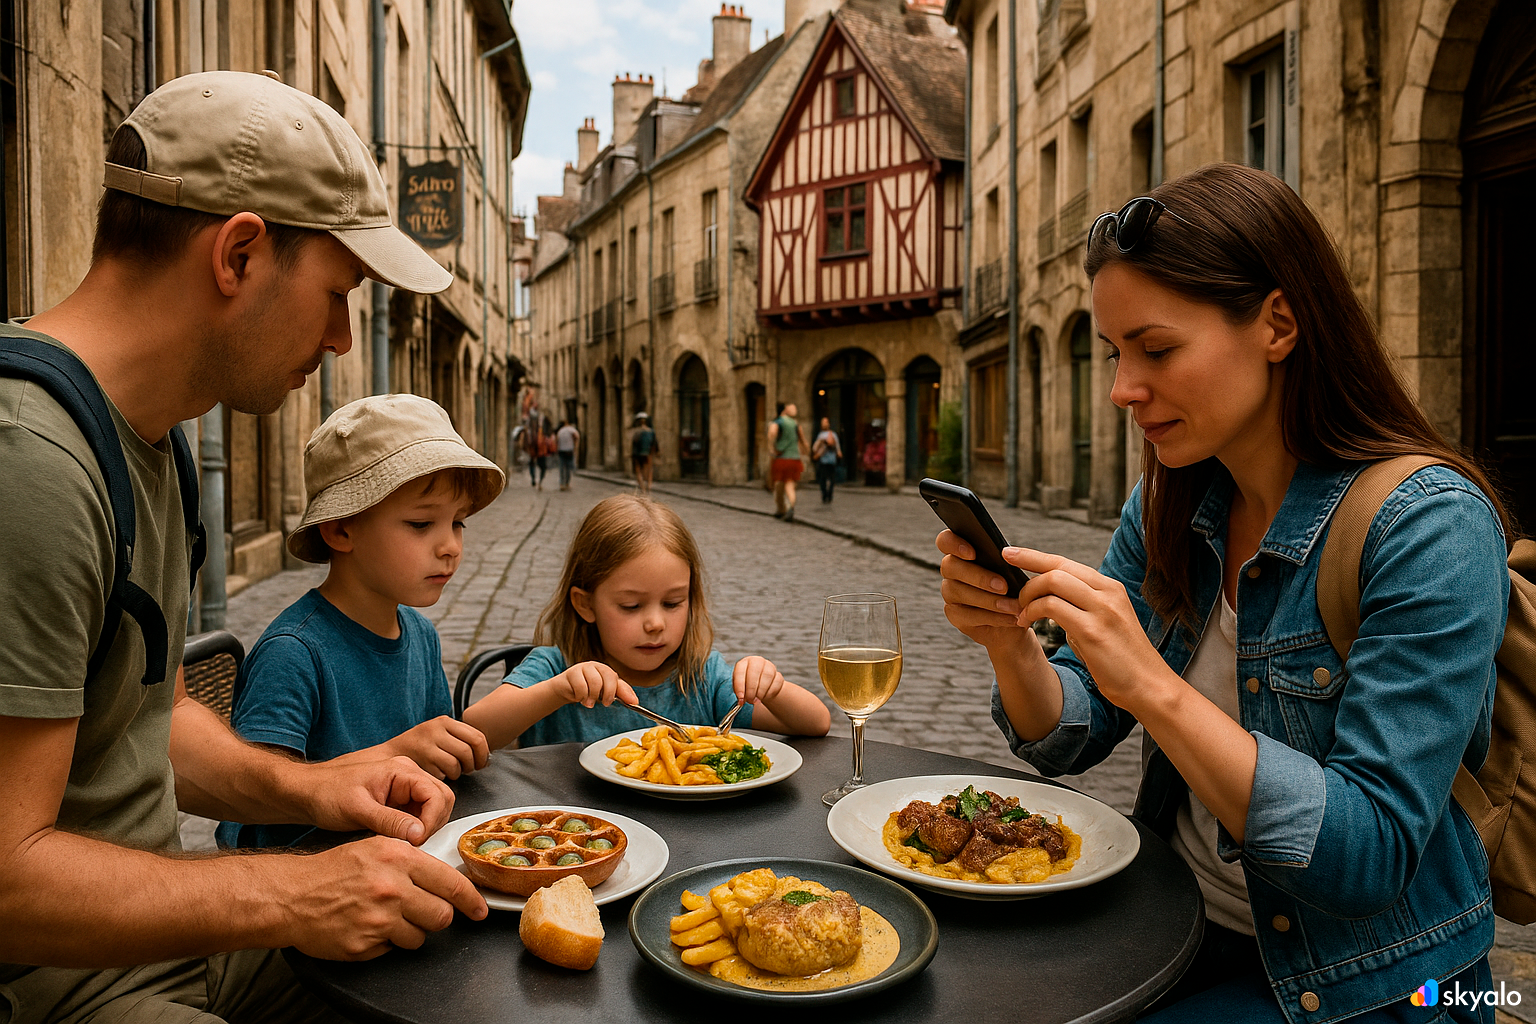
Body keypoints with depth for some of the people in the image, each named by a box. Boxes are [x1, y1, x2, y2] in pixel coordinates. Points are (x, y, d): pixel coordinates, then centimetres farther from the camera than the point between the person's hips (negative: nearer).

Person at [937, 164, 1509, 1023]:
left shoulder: (1431, 526, -22)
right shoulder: (1167, 508, -3)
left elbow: (1369, 858, -26)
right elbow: (1071, 741, -1)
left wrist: (1154, 687, -35)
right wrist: (1009, 642, -21)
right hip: (1181, 924, 5)